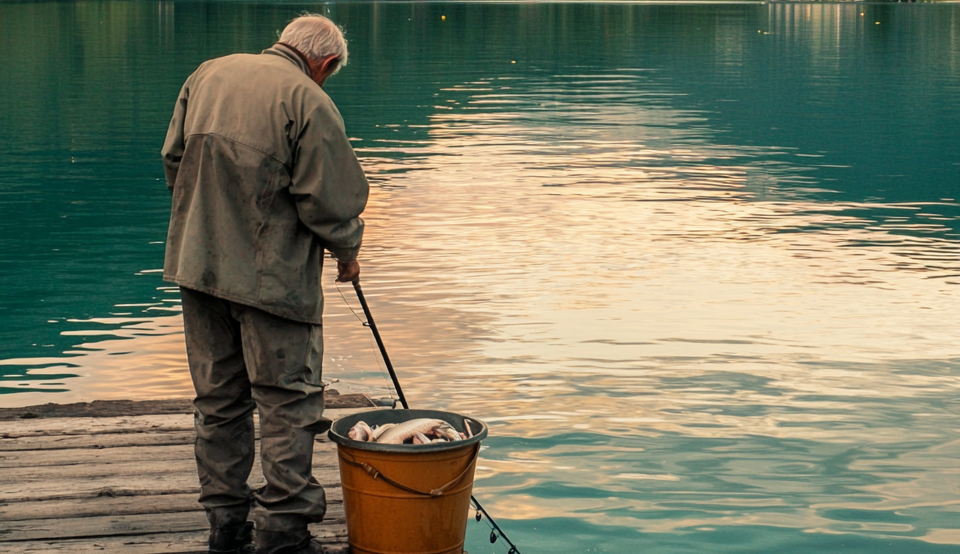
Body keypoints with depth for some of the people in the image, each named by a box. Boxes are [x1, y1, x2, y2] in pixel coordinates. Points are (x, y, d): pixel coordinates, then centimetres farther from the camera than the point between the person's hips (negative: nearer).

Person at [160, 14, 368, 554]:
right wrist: (348, 252, 7)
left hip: (197, 263, 7)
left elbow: (174, 158, 14)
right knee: (288, 400, 2)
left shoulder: (207, 75, 8)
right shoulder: (311, 103, -12)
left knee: (218, 398, 15)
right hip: (273, 276, -7)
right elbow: (327, 200, -12)